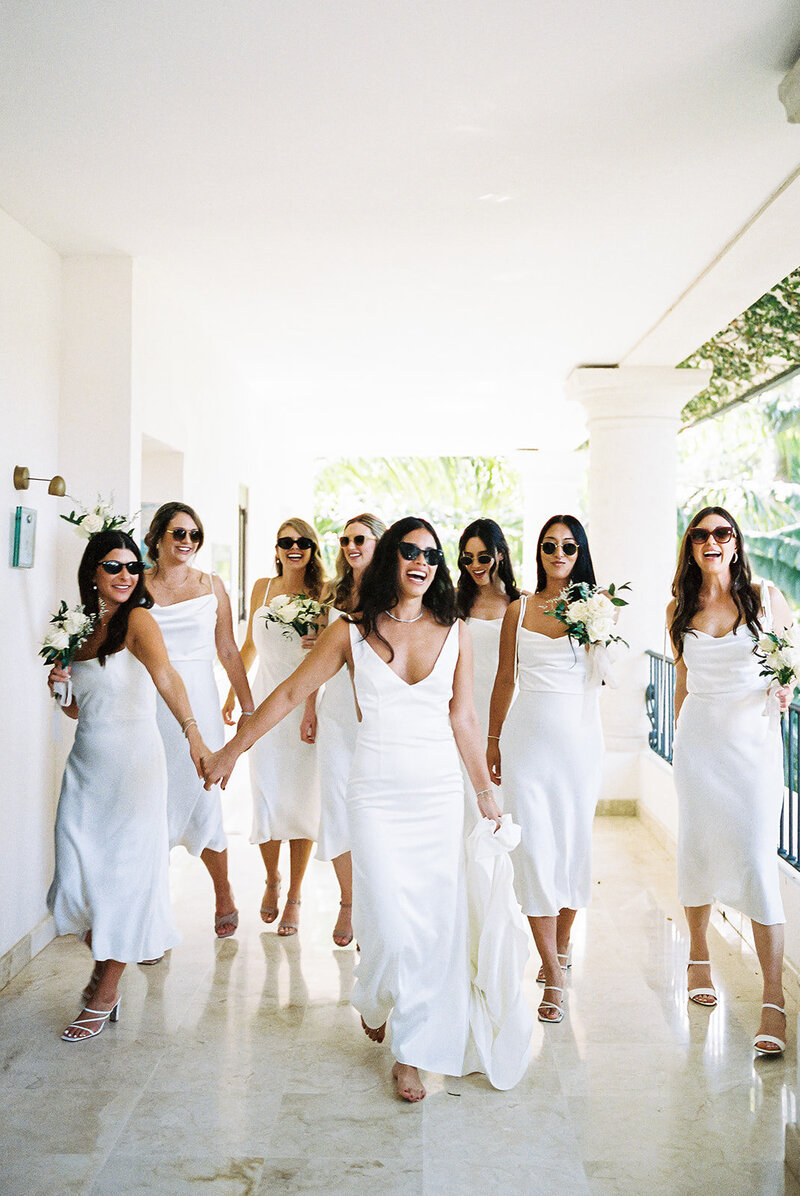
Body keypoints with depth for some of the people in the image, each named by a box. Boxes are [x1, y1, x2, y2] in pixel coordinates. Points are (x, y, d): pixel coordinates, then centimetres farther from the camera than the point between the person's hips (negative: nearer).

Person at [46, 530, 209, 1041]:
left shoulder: (138, 620, -9)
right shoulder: (83, 630, 12)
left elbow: (165, 676, -30)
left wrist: (192, 732, -45)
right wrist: (60, 689, -1)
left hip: (133, 763, -6)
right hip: (86, 764, 6)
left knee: (125, 877, 3)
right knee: (79, 877, 4)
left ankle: (105, 995, 20)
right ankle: (103, 968, 30)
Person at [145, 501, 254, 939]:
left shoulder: (211, 586, 8)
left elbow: (228, 650, 9)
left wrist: (248, 705, 8)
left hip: (198, 701, 0)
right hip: (150, 702, 0)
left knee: (202, 800, 1)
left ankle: (224, 898, 21)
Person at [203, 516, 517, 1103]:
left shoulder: (454, 632, 4)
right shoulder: (352, 632, 0)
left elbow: (464, 720, 10)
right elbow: (290, 692, 6)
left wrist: (486, 793, 14)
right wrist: (233, 749, 10)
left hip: (441, 792, 2)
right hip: (377, 794, -2)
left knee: (438, 923, 2)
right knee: (392, 927, -6)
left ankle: (412, 1049, 20)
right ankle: (375, 999, 30)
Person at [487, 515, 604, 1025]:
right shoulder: (519, 609, 7)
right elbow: (505, 678, 12)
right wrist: (492, 740, 13)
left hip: (580, 737, 0)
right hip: (528, 736, 1)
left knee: (574, 842, 8)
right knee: (533, 846, -5)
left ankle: (562, 941, 33)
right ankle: (554, 974, 1)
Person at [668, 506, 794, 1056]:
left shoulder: (766, 598, -1)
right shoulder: (679, 609, 6)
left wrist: (786, 687, -13)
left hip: (754, 738, -3)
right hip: (699, 738, 3)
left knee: (757, 861, -8)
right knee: (697, 849, 11)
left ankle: (774, 1000, -4)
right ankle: (699, 959, 32)